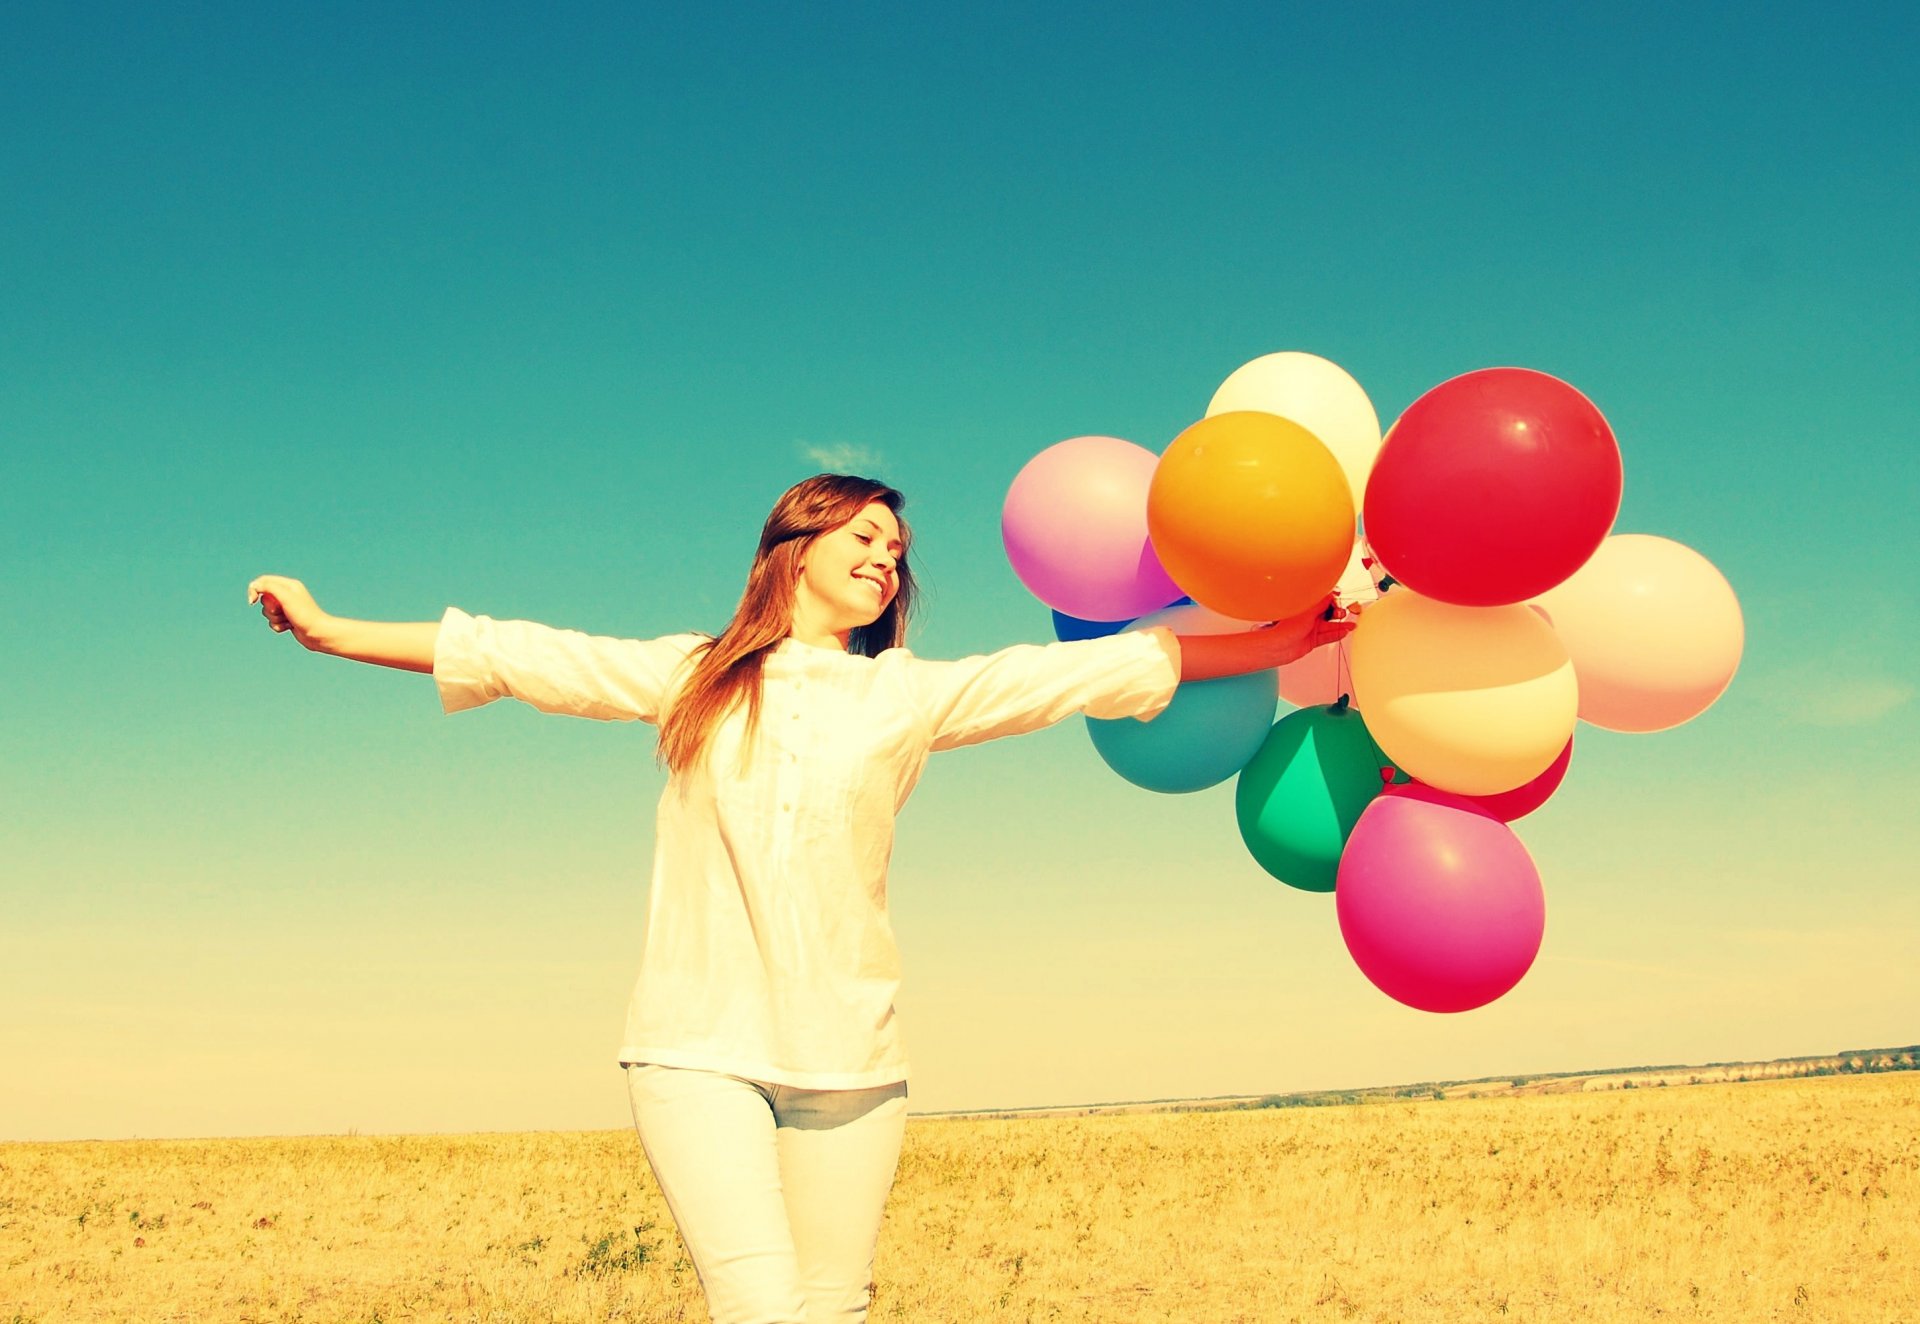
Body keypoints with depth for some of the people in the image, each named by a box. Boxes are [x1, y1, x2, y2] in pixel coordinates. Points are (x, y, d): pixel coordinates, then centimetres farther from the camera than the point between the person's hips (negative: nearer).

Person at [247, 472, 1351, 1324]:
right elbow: (507, 654, 11)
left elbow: (1113, 665, 5)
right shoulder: (690, 678, 10)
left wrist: (1303, 633, 2)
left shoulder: (910, 693, 9)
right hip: (699, 1051, -1)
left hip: (847, 1062, 1)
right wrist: (332, 631, 10)